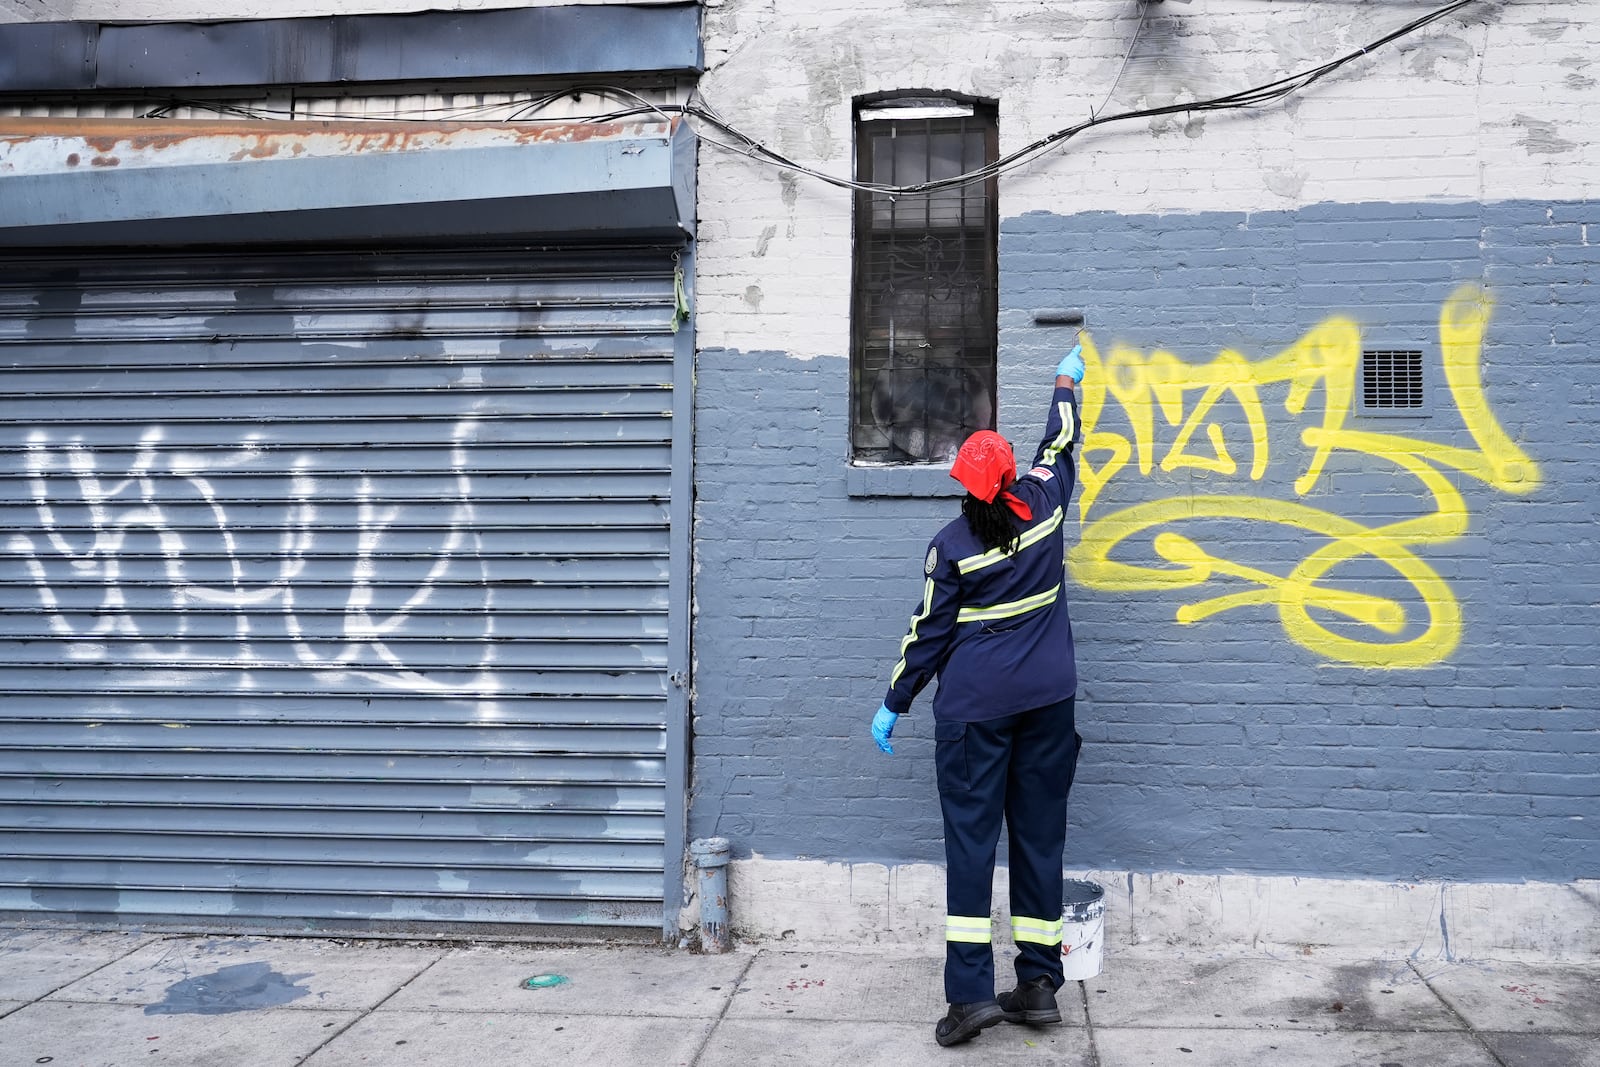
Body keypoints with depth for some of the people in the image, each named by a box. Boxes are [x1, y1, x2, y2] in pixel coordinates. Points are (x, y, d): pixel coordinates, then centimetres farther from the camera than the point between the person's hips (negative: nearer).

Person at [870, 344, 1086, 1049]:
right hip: (1047, 698, 4)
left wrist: (895, 703, 8)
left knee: (970, 836, -1)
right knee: (1039, 833, 8)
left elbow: (929, 633, -3)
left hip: (974, 705, -3)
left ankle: (971, 991, -5)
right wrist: (1066, 380, 36)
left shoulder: (951, 546, -8)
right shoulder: (1042, 505, -1)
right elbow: (1060, 444, 19)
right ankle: (1039, 983, 12)